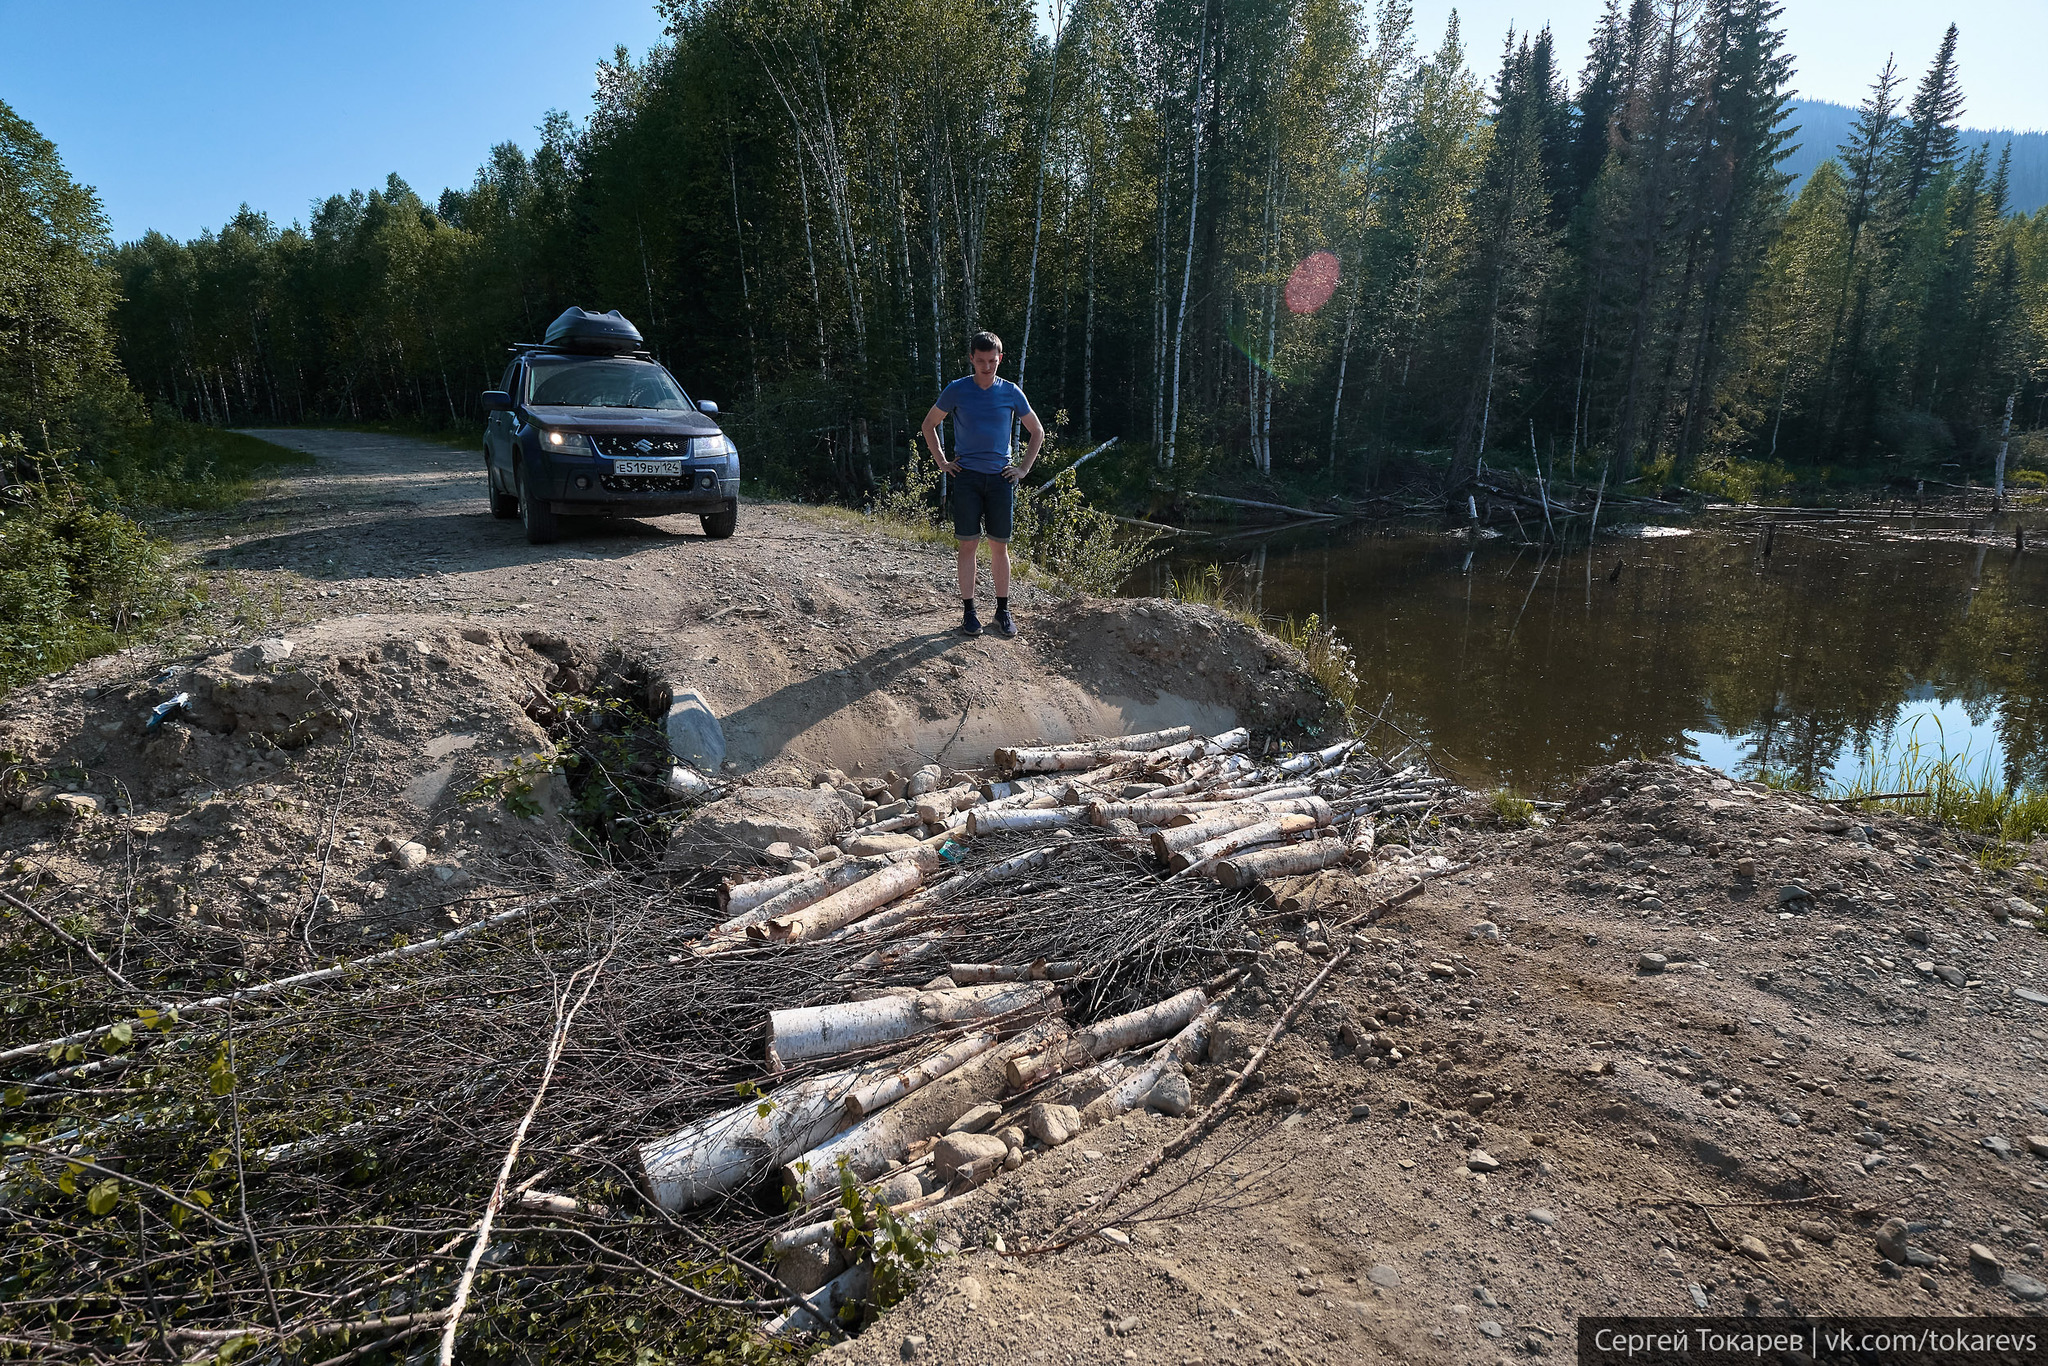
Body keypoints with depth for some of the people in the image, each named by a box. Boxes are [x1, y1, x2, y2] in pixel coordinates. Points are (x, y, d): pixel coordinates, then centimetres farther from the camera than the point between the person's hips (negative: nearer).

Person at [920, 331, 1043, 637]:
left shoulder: (1011, 392, 4)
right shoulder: (956, 390, 1)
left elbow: (1037, 432, 15)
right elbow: (929, 424, 14)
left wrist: (1024, 469, 7)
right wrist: (942, 462, 7)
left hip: (1001, 477, 1)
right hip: (967, 476, -1)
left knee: (1000, 546, 4)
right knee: (968, 544, -1)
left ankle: (1003, 612, 13)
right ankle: (968, 612, 5)